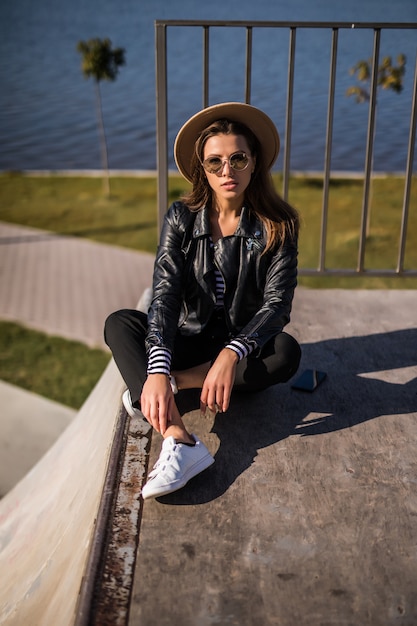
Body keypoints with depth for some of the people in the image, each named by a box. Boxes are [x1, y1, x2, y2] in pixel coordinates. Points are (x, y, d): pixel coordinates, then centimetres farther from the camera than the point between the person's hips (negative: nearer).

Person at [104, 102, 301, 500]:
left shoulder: (276, 225, -9)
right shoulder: (182, 218, -8)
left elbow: (277, 303, -17)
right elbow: (164, 295, -19)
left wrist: (231, 354, -35)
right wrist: (157, 369, -36)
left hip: (244, 348, -1)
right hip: (188, 341, 1)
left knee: (286, 352, -33)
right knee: (119, 323, -24)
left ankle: (175, 383, -22)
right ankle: (179, 440, -44)